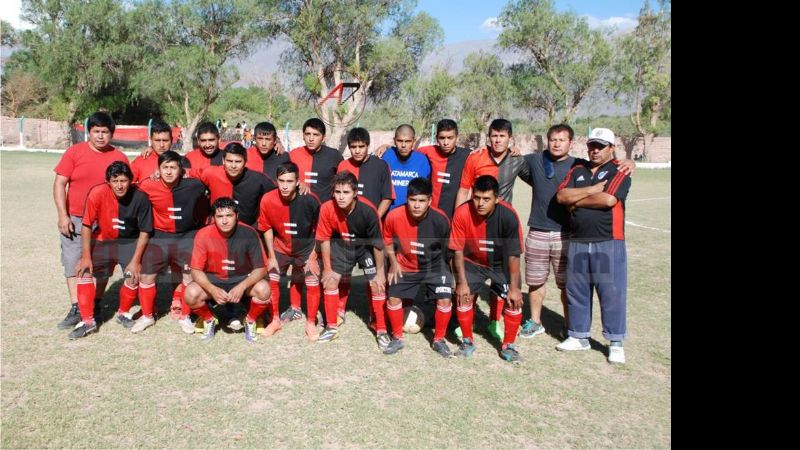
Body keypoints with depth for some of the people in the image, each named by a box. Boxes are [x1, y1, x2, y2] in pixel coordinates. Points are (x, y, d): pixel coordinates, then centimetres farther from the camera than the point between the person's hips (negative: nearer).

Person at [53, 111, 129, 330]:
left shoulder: (120, 158, 1)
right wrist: (63, 215, -9)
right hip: (74, 220, 0)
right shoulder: (74, 152, -1)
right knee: (73, 263, 2)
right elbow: (60, 183, -2)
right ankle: (76, 309, 9)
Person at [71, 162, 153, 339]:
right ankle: (87, 321, -1)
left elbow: (144, 231, -13)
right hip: (103, 240, 1)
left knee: (134, 275, -17)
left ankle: (124, 313, 12)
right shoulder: (97, 193, -22)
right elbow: (86, 225, -13)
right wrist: (86, 257, -13)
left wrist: (136, 260, -16)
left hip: (130, 242, -1)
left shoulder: (140, 198, -21)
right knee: (84, 271, -14)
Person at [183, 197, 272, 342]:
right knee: (191, 293, -27)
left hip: (242, 279, -1)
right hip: (213, 280, 1)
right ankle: (208, 320, 6)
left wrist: (242, 287, -33)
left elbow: (261, 268, -16)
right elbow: (196, 270, -13)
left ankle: (250, 322, 1)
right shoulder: (204, 235, -18)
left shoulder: (249, 234, -20)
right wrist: (212, 289, -31)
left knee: (263, 289, -30)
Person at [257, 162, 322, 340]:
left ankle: (311, 323, 13)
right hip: (280, 248, 2)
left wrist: (313, 256, -11)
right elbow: (267, 228, -6)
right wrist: (272, 256, -5)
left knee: (313, 284, -5)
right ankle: (275, 320, 19)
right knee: (271, 281, 0)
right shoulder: (268, 200, -24)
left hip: (306, 248, -1)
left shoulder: (310, 200, -29)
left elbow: (319, 230, -13)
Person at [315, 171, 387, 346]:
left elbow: (377, 243, -22)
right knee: (330, 280, 0)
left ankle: (382, 331, 7)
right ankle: (332, 327, 17)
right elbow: (324, 239, -13)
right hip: (342, 245, 3)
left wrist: (380, 272, -15)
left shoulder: (368, 210, -34)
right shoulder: (327, 208, -27)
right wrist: (327, 268, -6)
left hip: (366, 246, -2)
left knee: (377, 285, -8)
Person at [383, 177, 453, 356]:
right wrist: (393, 263, -3)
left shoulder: (440, 220, -25)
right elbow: (388, 241, 0)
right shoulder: (394, 216, -23)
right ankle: (397, 338, 17)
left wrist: (451, 275, 2)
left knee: (445, 300, -13)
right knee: (393, 298, -7)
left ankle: (439, 340, 10)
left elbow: (447, 249, -7)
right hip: (405, 266, 1)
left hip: (434, 266, -1)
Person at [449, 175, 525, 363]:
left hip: (501, 264, 0)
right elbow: (458, 250, -16)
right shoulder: (462, 213, -26)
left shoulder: (508, 215, -28)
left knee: (514, 300, -12)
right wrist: (462, 282, -17)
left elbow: (513, 255, -21)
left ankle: (508, 345, 8)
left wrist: (514, 287, -21)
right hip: (473, 262, 1)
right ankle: (468, 341, 11)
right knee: (464, 296, -13)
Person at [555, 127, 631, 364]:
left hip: (608, 243, -5)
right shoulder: (577, 171, 13)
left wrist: (576, 201, -5)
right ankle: (579, 336, 25)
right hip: (577, 242, 5)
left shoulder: (619, 171, -1)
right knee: (576, 291, 11)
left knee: (612, 292, -1)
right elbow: (561, 196, -2)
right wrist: (592, 189, -11)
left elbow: (608, 200, -18)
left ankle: (616, 342, 11)